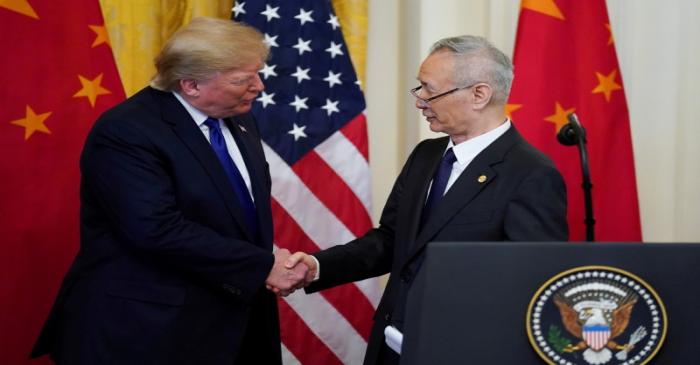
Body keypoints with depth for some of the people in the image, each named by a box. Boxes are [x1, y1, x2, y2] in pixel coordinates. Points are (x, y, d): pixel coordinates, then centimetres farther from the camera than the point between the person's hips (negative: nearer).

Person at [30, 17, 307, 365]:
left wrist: (268, 261, -6)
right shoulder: (125, 132, -18)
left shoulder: (238, 119, 8)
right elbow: (159, 230, -27)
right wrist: (261, 266, -23)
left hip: (230, 317, 8)